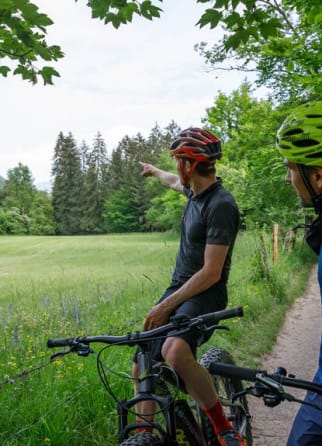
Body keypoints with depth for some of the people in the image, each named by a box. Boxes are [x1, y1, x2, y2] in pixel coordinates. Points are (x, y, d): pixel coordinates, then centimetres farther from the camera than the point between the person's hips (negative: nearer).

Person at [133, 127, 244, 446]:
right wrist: (153, 170, 53)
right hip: (178, 289, 9)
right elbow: (174, 182, 34)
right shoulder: (196, 190, 7)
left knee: (175, 352, -36)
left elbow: (211, 273, -22)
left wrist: (166, 306, -21)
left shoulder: (221, 205, -20)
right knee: (142, 368, 4)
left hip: (205, 294, -9)